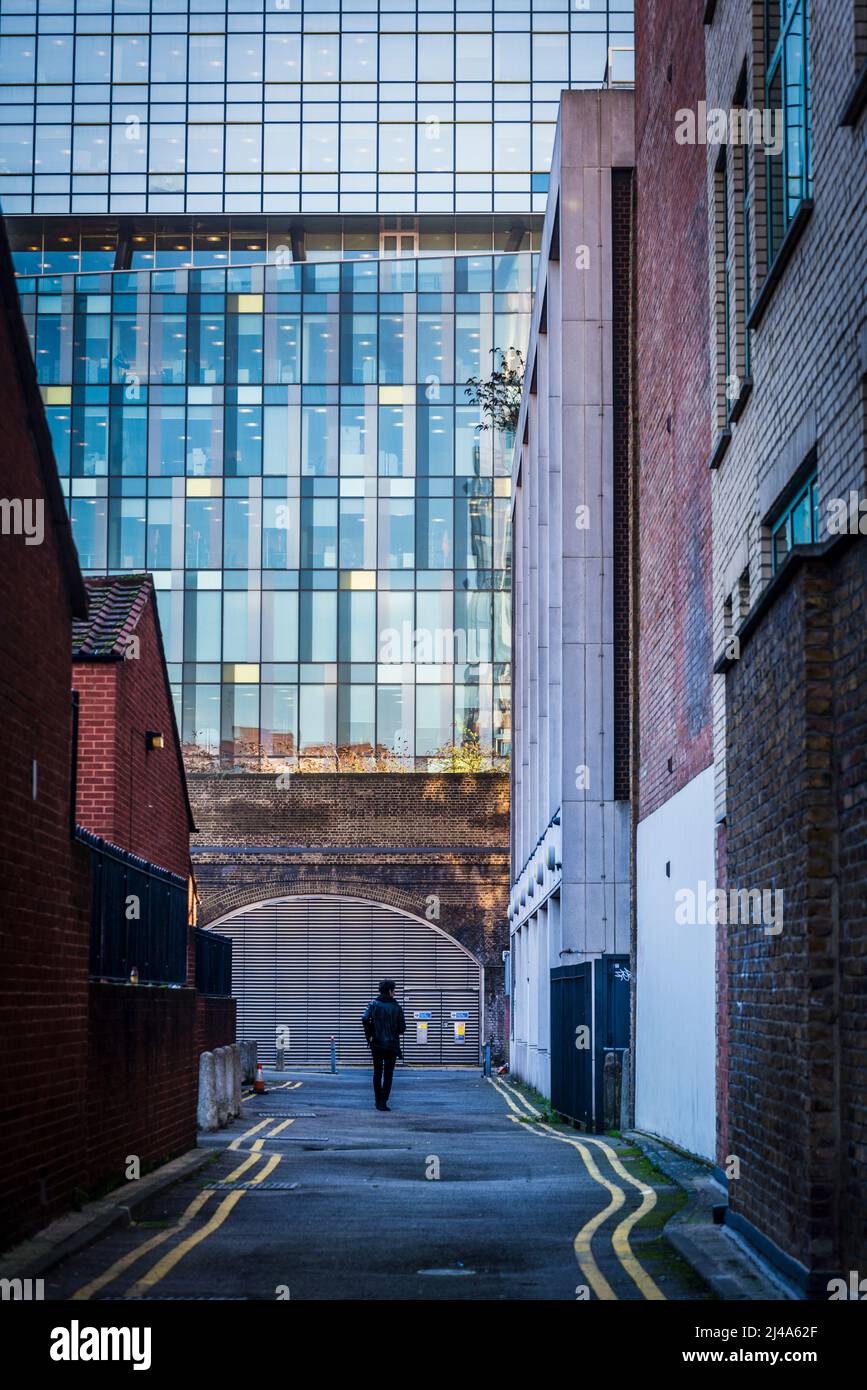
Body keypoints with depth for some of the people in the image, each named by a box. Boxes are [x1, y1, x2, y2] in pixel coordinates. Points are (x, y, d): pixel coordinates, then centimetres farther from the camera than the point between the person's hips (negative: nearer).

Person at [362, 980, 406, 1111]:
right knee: (388, 1074, 1)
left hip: (377, 1044, 2)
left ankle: (378, 1101, 19)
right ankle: (383, 1102, -8)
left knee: (377, 1073, 15)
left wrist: (369, 1036, -3)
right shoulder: (396, 1006, -2)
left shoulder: (373, 1004, 0)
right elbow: (402, 1028, -4)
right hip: (392, 1045, -2)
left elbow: (365, 1019, -14)